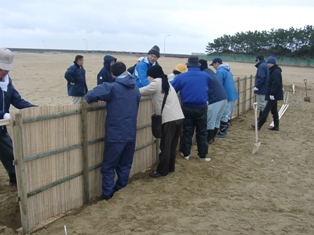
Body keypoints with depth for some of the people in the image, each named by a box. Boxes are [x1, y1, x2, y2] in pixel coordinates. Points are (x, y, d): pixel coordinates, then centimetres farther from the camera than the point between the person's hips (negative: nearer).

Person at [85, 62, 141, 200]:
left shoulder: (112, 87, -11)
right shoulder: (135, 89, 9)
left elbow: (91, 95, -22)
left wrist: (90, 99, 2)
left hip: (115, 134, -5)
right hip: (131, 134, 6)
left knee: (109, 166, 8)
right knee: (125, 164, 18)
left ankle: (108, 194, 12)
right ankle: (120, 190, 27)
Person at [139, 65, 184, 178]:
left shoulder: (156, 83, -5)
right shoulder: (165, 82, 22)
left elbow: (141, 92, 1)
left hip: (169, 119, -8)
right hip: (178, 117, 8)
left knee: (165, 146, 1)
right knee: (172, 145, 16)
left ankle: (162, 171, 9)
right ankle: (170, 167, 26)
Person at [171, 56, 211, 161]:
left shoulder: (181, 77, -7)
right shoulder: (205, 76, 1)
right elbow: (211, 82, 23)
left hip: (187, 108, 0)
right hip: (201, 108, 0)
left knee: (187, 131, 12)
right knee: (202, 132, 10)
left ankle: (186, 154, 19)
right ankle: (203, 155, 15)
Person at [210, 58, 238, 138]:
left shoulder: (220, 71, -15)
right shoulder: (227, 70, 17)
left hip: (226, 96, -10)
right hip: (232, 95, 10)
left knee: (224, 115, -3)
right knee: (228, 113, 15)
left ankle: (222, 132, 4)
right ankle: (225, 130, 24)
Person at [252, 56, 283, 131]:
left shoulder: (276, 72, -17)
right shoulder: (273, 71, 14)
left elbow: (275, 84, -22)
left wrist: (272, 94, -23)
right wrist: (271, 93, 18)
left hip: (274, 95, -10)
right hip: (274, 94, 10)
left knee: (266, 110, -7)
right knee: (274, 110, 14)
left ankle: (259, 125, -4)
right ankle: (276, 126, 20)